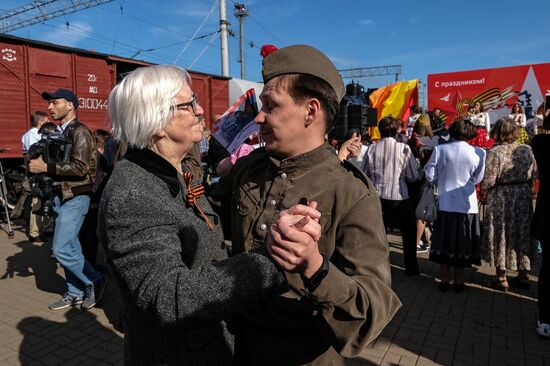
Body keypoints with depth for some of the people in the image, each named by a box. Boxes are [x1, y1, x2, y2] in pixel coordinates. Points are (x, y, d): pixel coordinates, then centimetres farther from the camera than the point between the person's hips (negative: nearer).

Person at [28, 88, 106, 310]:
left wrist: (46, 167, -18)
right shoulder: (58, 132, 13)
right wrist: (37, 164, -2)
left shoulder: (80, 132, -12)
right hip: (61, 195, 8)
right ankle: (76, 293, 25)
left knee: (61, 249, -9)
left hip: (75, 197, -8)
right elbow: (57, 163, 15)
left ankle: (95, 281, 9)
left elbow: (80, 167, -22)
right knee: (69, 247, 13)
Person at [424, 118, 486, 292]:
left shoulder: (440, 150, -10)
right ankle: (459, 281, 22)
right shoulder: (478, 153, -9)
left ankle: (445, 280, 19)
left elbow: (430, 176, -8)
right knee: (462, 243, 13)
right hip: (467, 205, 0)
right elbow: (478, 179, -2)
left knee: (445, 241, 12)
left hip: (445, 204, 0)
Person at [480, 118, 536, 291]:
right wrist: (529, 190, 20)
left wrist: (483, 191, 0)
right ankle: (523, 275, 27)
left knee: (501, 235, 6)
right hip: (524, 197, 5)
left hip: (500, 198, -4)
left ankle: (501, 278, 14)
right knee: (522, 233, 15)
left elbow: (488, 181, -18)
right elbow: (533, 175, 6)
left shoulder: (494, 152, -16)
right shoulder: (527, 149, 0)